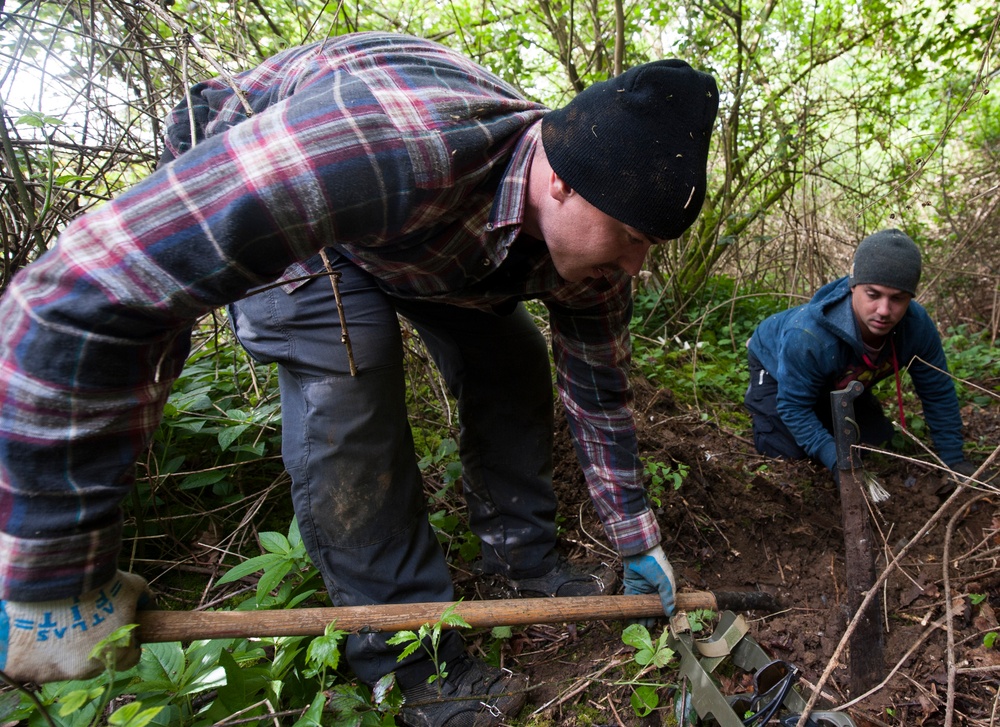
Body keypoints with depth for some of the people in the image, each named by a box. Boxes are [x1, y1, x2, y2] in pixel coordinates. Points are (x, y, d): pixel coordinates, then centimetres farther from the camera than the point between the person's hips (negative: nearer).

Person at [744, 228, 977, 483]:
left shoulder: (918, 326, -30)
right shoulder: (806, 336, -47)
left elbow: (938, 394, -15)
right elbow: (793, 405, -35)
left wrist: (953, 459, -11)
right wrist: (835, 460, -43)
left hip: (838, 382, 5)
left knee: (876, 438, 7)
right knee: (788, 449, -14)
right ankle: (758, 397, 14)